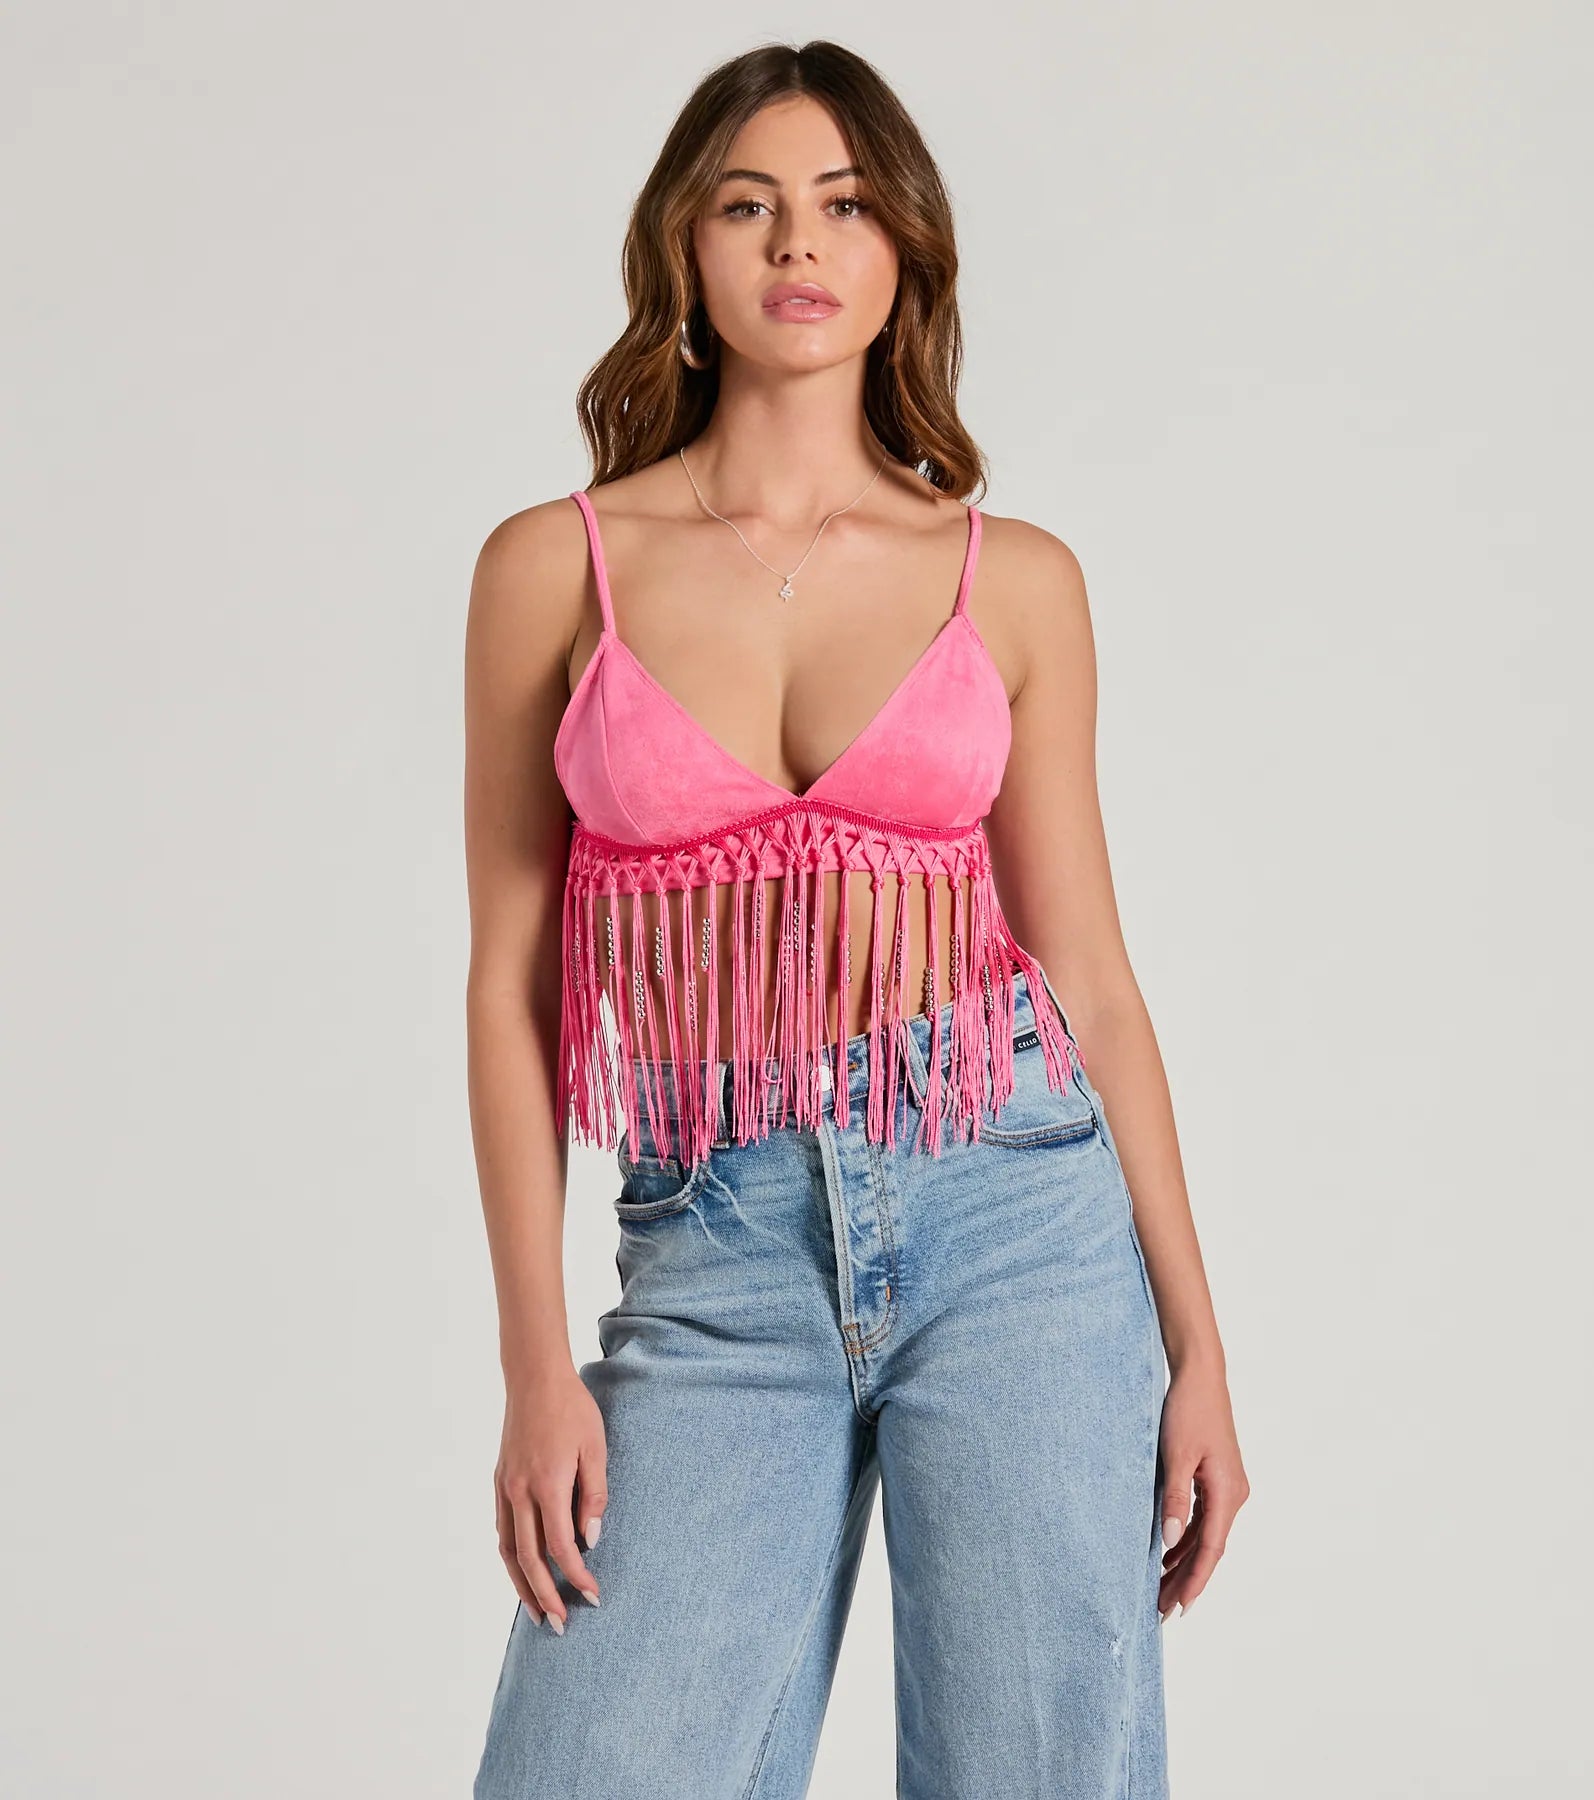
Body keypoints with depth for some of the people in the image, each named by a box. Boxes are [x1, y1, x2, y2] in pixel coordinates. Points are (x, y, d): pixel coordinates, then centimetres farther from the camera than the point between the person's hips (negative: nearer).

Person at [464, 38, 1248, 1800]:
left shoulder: (1013, 580, 6)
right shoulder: (554, 567, 3)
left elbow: (1086, 966, 7)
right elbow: (510, 981, 3)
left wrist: (1193, 1337, 4)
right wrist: (536, 1368, -3)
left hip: (1013, 1210, 1)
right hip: (719, 1257, 0)